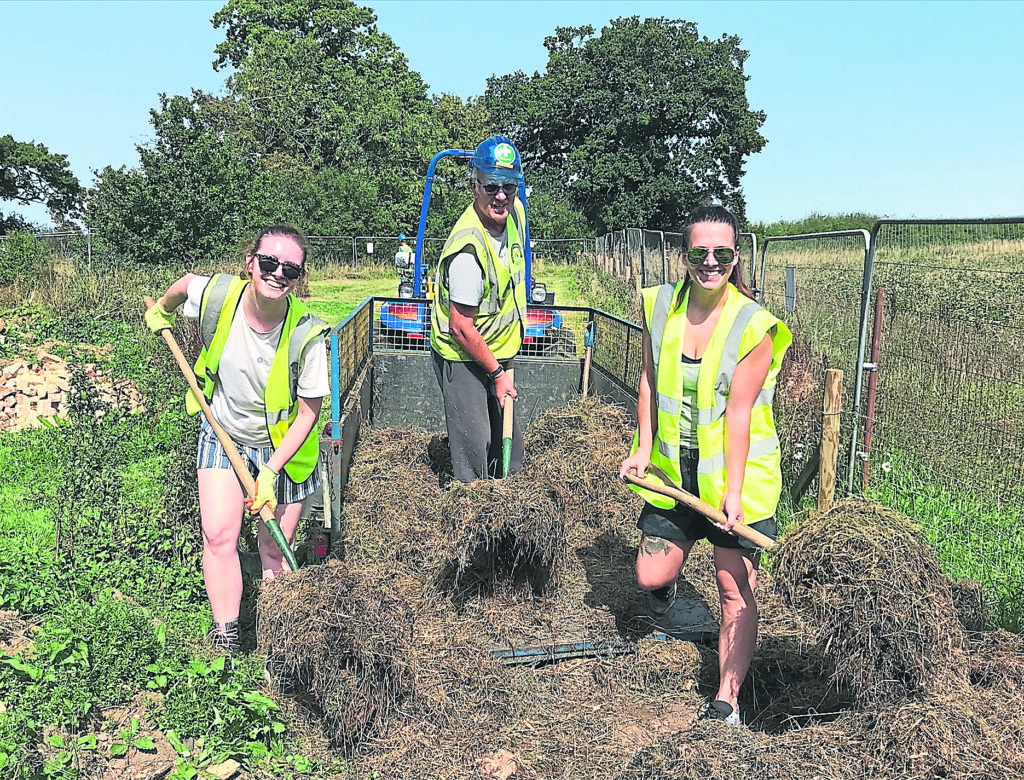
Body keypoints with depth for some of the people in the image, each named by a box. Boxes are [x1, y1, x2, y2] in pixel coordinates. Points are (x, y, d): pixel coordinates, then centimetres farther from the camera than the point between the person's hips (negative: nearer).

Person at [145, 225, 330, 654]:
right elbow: (186, 282, 7)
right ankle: (225, 635, 6)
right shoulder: (216, 295, -21)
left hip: (283, 446, -2)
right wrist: (161, 309, 27)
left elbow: (308, 413, -18)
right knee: (219, 535, -8)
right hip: (223, 437, 2)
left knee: (275, 548, 5)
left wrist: (271, 470, -22)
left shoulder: (307, 334, -28)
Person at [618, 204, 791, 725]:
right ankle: (666, 591, 46)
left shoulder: (754, 326, -15)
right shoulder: (660, 306, -3)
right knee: (649, 576, 8)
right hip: (673, 470, 4)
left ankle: (726, 701, 15)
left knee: (735, 590, 1)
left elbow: (738, 412, -17)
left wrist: (733, 491, -18)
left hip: (734, 473, -3)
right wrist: (643, 449, 2)